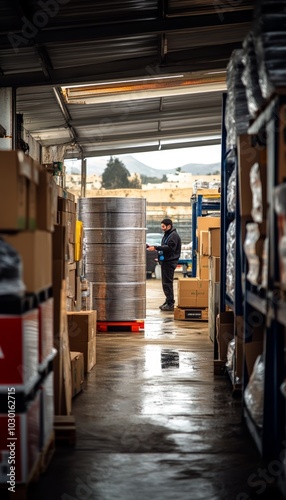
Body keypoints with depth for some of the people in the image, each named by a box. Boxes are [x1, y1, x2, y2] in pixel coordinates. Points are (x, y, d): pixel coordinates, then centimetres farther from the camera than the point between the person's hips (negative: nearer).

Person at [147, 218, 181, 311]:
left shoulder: (174, 235, -12)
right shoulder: (166, 235, 19)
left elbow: (169, 247, -24)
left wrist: (156, 248, -25)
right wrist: (155, 248, 9)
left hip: (170, 262, -10)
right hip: (165, 261, 10)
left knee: (168, 283, -10)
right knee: (165, 283, 13)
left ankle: (170, 304, -8)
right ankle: (168, 301, 21)